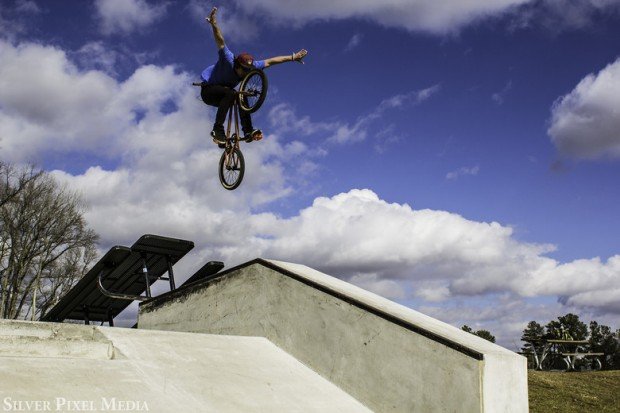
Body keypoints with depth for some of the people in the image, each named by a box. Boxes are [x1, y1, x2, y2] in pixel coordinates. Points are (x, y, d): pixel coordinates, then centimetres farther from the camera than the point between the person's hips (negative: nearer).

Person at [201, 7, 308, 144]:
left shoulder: (250, 66, -12)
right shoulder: (228, 60, -28)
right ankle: (217, 129, -35)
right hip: (208, 91, -7)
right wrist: (214, 25, -59)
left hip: (222, 96, 7)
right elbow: (220, 42, -43)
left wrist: (292, 57, -7)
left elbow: (270, 61, -7)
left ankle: (248, 131, -14)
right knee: (230, 93, -33)